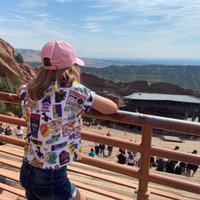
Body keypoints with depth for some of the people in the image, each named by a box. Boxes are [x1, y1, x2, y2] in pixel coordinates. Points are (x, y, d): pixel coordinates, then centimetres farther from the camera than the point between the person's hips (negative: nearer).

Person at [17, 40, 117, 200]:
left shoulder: (29, 90, -2)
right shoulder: (75, 91, -20)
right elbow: (112, 108, -9)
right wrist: (87, 101, 6)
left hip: (26, 173, 5)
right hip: (51, 180, -5)